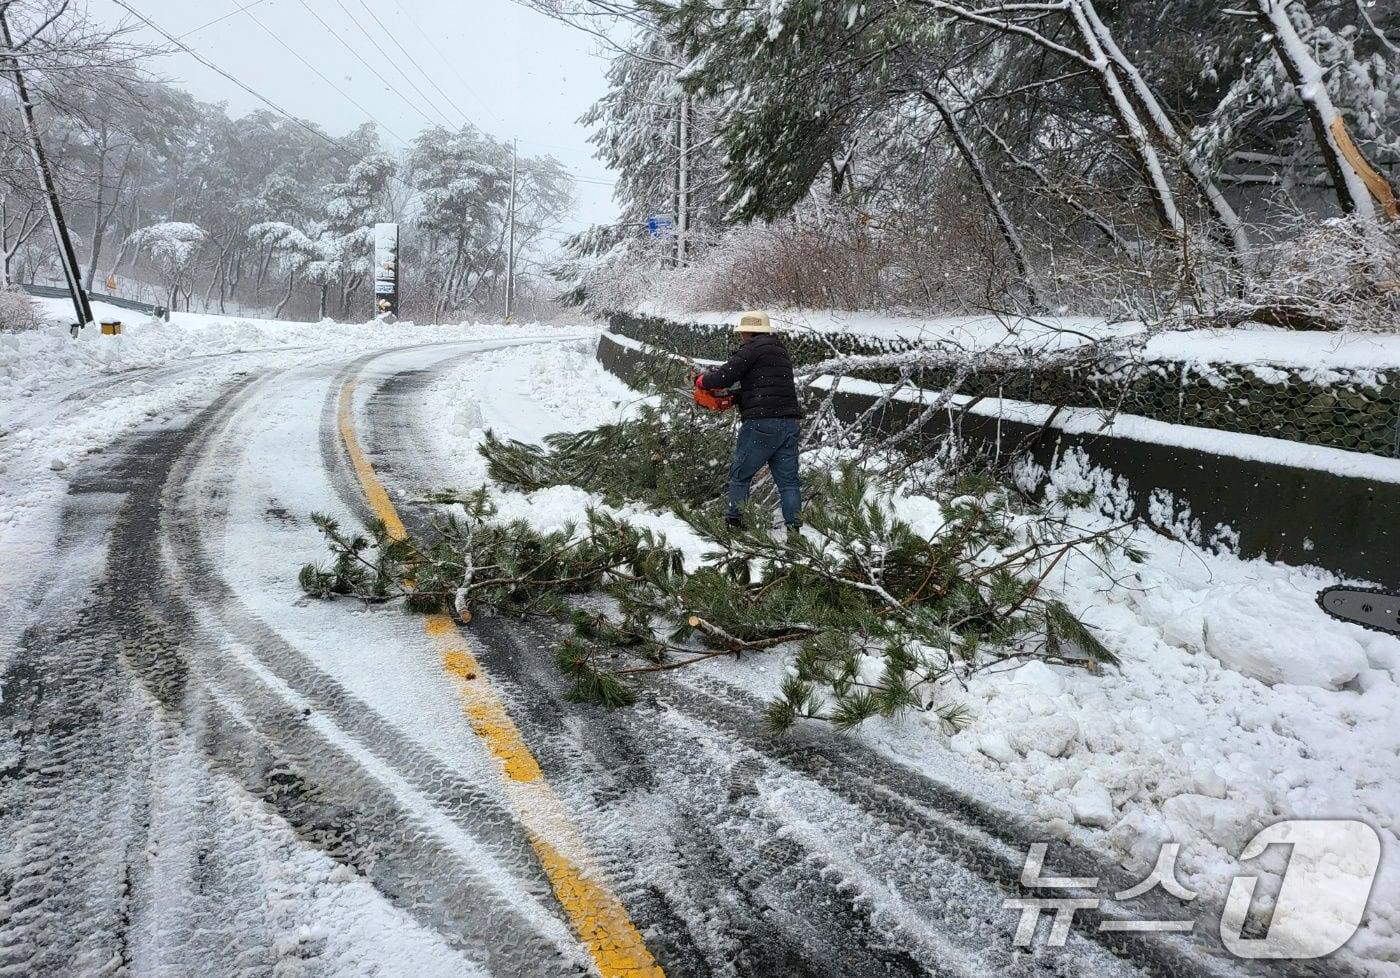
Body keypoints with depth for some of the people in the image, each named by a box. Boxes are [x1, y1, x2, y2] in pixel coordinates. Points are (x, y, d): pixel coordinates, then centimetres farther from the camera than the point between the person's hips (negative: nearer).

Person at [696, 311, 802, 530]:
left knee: (740, 476, 5)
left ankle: (734, 521, 4)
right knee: (788, 479, 7)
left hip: (762, 423, -7)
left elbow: (725, 376, -10)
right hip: (789, 422, 7)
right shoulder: (781, 350, 22)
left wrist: (702, 380, 9)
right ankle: (794, 526, 2)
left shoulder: (753, 348, -5)